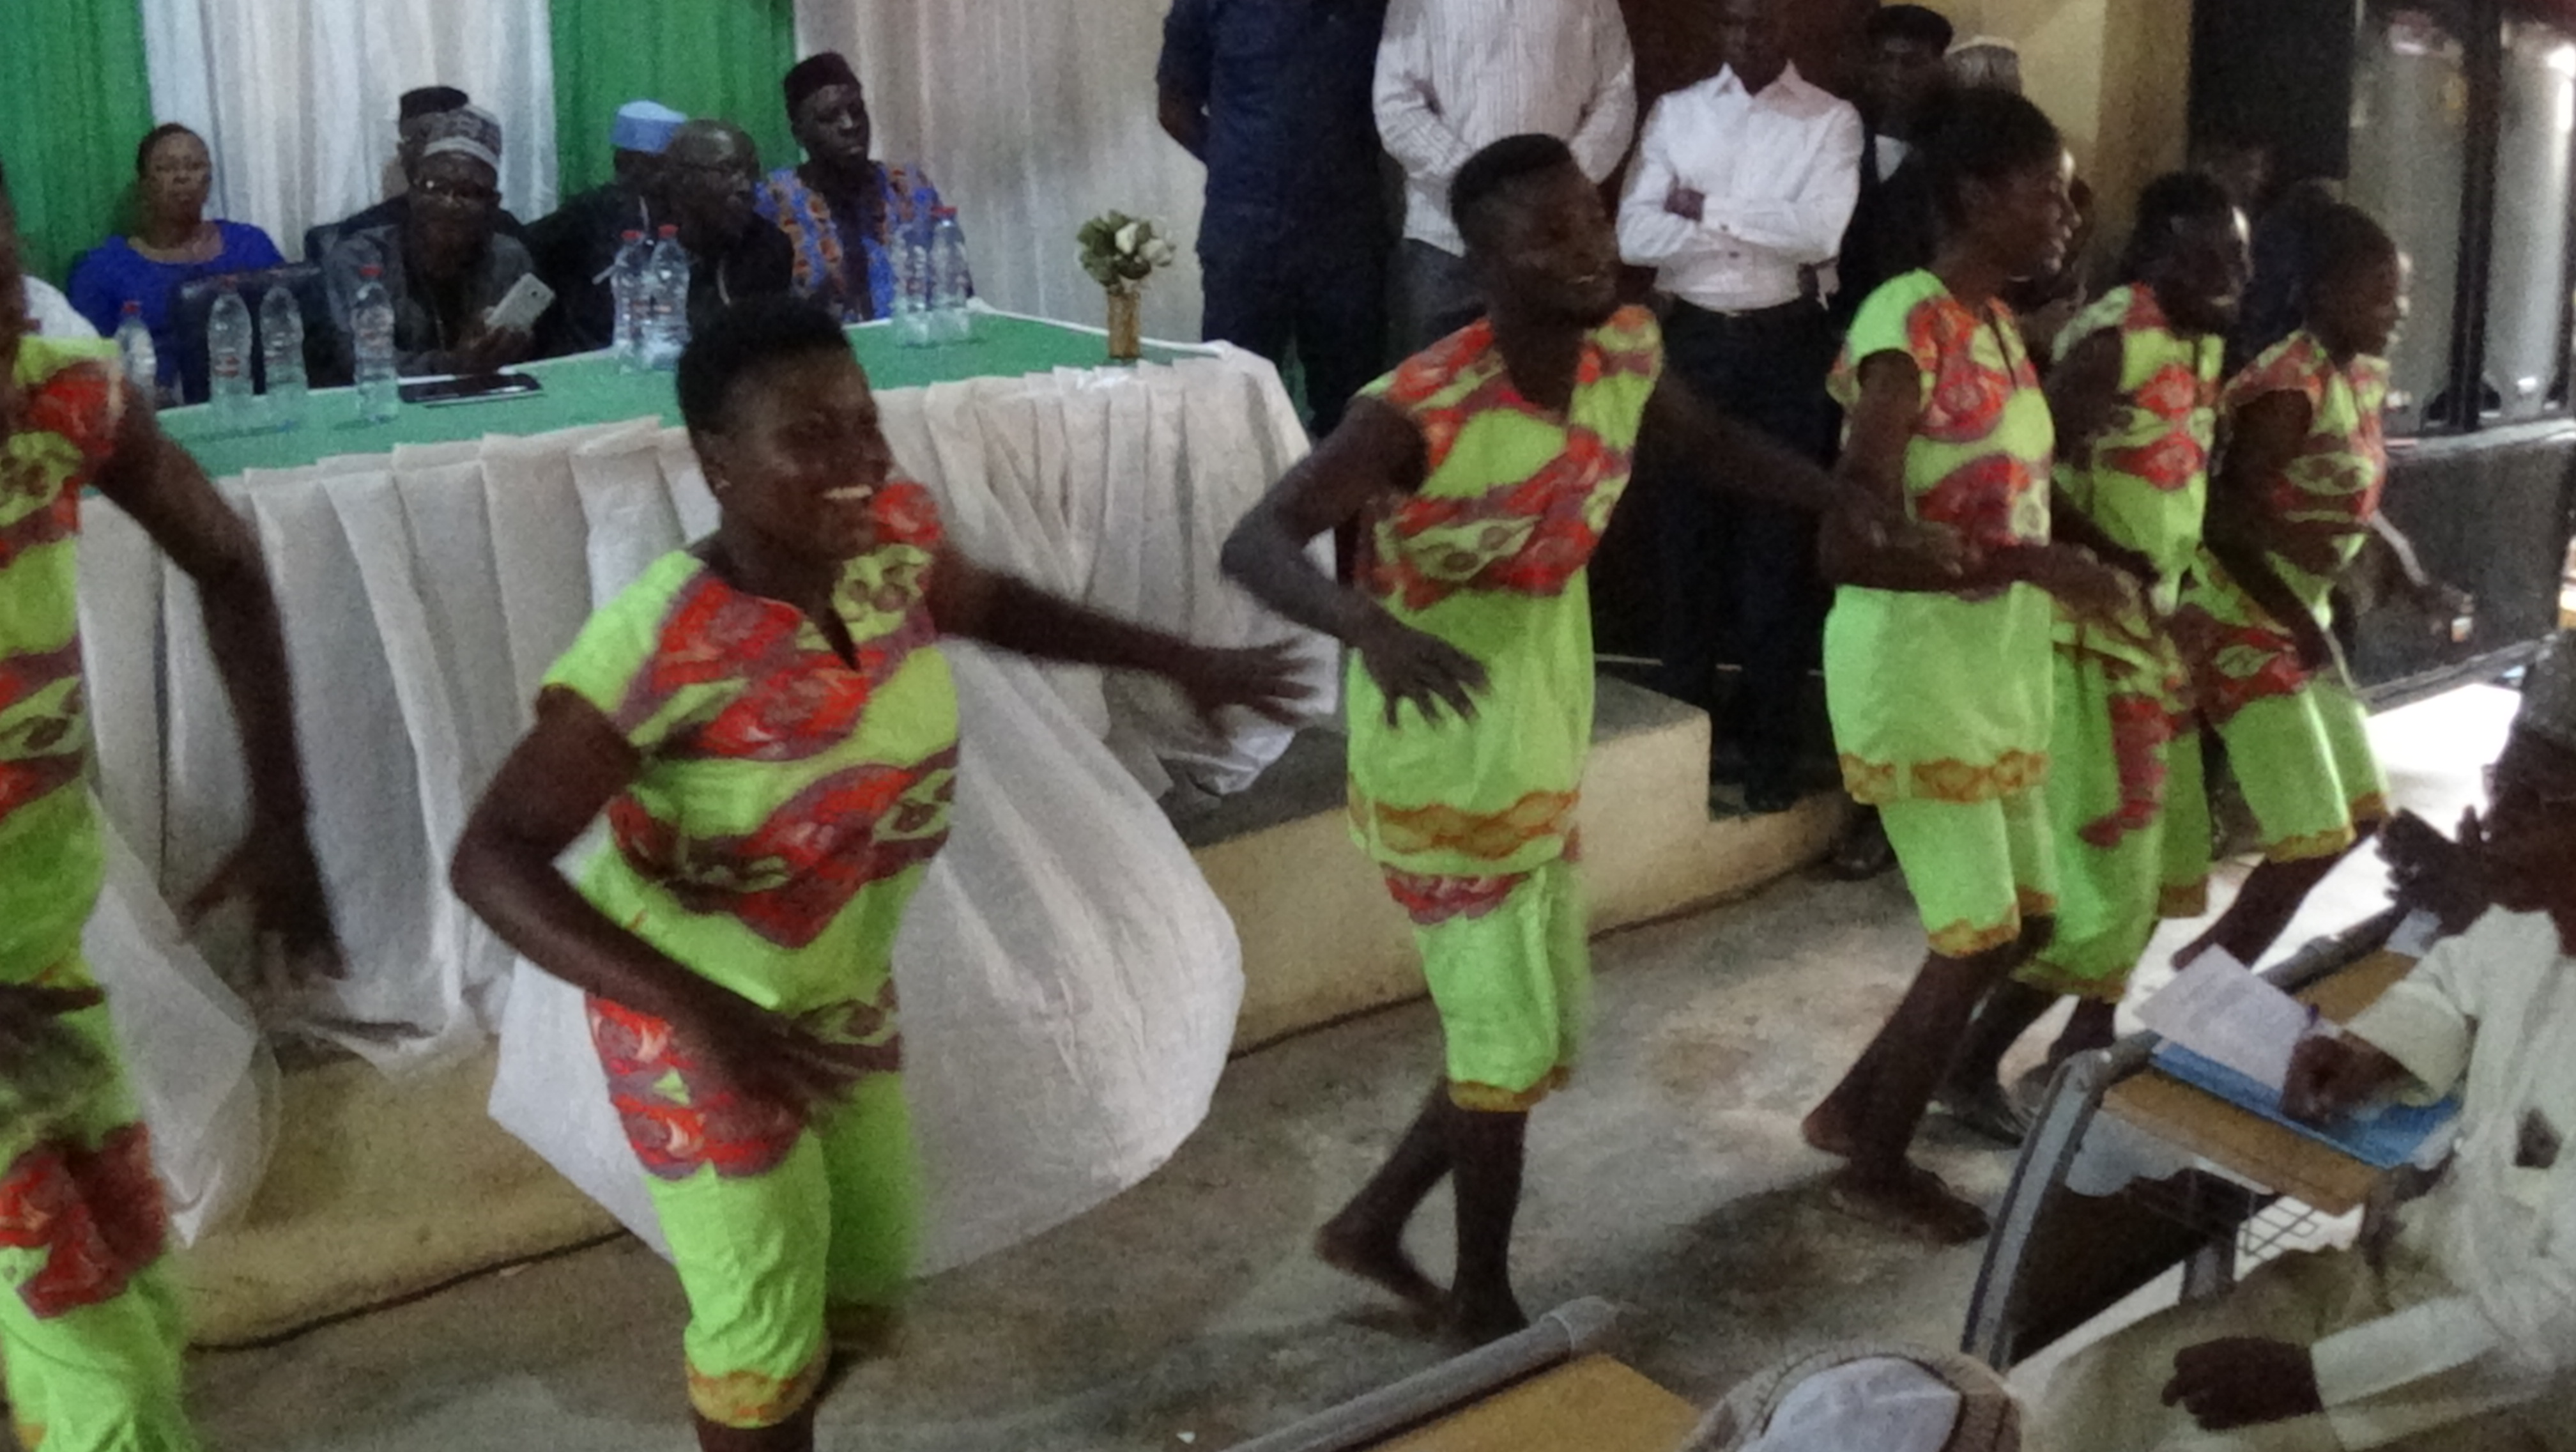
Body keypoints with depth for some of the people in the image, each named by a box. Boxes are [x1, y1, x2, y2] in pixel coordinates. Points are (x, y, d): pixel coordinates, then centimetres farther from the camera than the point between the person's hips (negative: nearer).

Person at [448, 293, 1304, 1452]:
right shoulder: (662, 647, -34)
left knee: (867, 1279, 23)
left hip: (848, 987, 7)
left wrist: (1179, 662, 4)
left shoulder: (892, 532, -15)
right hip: (701, 1018, -6)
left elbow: (987, 605, 9)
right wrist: (704, 1014, -47)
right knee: (765, 1325, 6)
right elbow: (492, 859, -36)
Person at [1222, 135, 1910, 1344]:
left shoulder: (1627, 351, -5)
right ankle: (1484, 1301, 26)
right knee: (1511, 1039, 3)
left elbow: (1714, 446, 15)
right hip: (1445, 762, -7)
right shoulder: (1420, 412, -27)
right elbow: (1255, 542, -31)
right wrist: (1369, 624, -50)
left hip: (1546, 748, 8)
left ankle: (1374, 1223, 37)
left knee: (1539, 1033, 17)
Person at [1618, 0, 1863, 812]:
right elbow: (1635, 236, -6)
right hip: (1693, 339, 2)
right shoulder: (1675, 113, 5)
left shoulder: (1831, 121, -1)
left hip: (1788, 345, -2)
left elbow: (1820, 232, -16)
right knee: (1686, 536, 8)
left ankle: (1770, 744, 13)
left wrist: (1708, 210, -12)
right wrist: (1765, 230, -13)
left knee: (1779, 541, 3)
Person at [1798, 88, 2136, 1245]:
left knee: (2026, 917, 14)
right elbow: (1855, 544, -26)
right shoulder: (1906, 329, -20)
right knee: (1981, 937, -3)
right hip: (1915, 664, -9)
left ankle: (1852, 1108, 29)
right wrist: (2031, 567, -27)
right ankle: (1875, 1169, 16)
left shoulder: (1997, 323, 9)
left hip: (1998, 661, 9)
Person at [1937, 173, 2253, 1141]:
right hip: (2090, 634, -10)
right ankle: (1972, 1064, 2)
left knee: (2165, 859, 19)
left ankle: (2085, 1037, 34)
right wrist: (2112, 564, -24)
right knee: (2105, 878, -7)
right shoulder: (2114, 337, -18)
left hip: (2156, 630, 10)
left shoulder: (2205, 342, 11)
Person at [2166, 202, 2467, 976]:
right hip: (2243, 627, -10)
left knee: (2359, 815, 16)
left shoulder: (2364, 377, 7)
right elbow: (2225, 521, -23)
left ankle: (2209, 968, 26)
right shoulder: (2291, 389, -22)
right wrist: (2301, 627, -24)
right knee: (2313, 841, -9)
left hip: (2302, 620, 10)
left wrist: (2417, 580, 8)